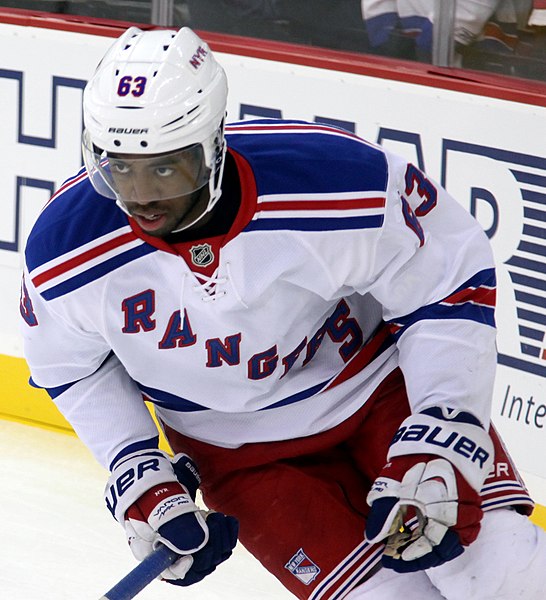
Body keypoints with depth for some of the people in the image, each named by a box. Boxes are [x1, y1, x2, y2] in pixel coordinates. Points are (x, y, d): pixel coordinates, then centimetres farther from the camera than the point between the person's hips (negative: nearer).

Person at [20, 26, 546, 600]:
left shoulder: (339, 181, -31)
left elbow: (451, 281, -16)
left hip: (378, 388, -1)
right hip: (241, 454, 1)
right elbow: (72, 367, -1)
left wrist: (437, 442, -21)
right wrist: (140, 481, -9)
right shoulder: (64, 251, -23)